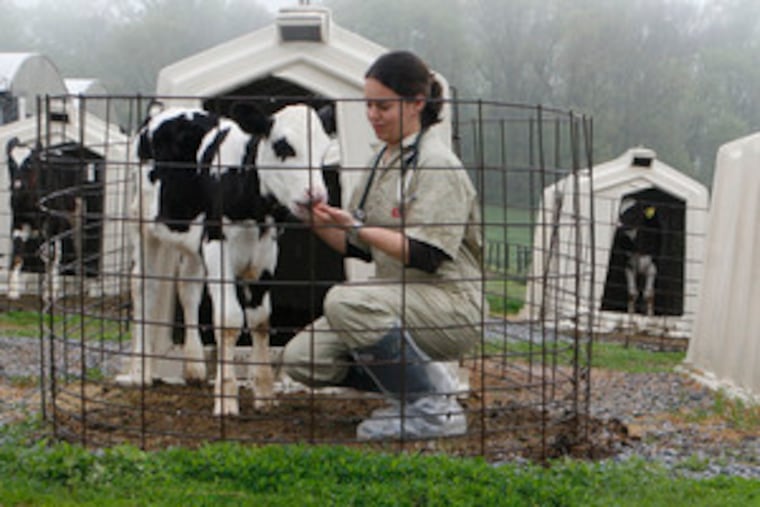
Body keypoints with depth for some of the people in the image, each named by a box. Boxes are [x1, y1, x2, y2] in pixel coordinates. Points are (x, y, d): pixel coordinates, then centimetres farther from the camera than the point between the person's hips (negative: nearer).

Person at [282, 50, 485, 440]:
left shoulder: (438, 166, -13)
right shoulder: (383, 161, 14)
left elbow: (426, 256, -23)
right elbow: (358, 248, 16)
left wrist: (356, 228, -25)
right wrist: (319, 223, -2)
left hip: (451, 305, -9)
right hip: (397, 301, 9)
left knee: (345, 301, -33)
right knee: (301, 358, -5)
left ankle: (434, 409, -17)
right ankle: (425, 379, 10)